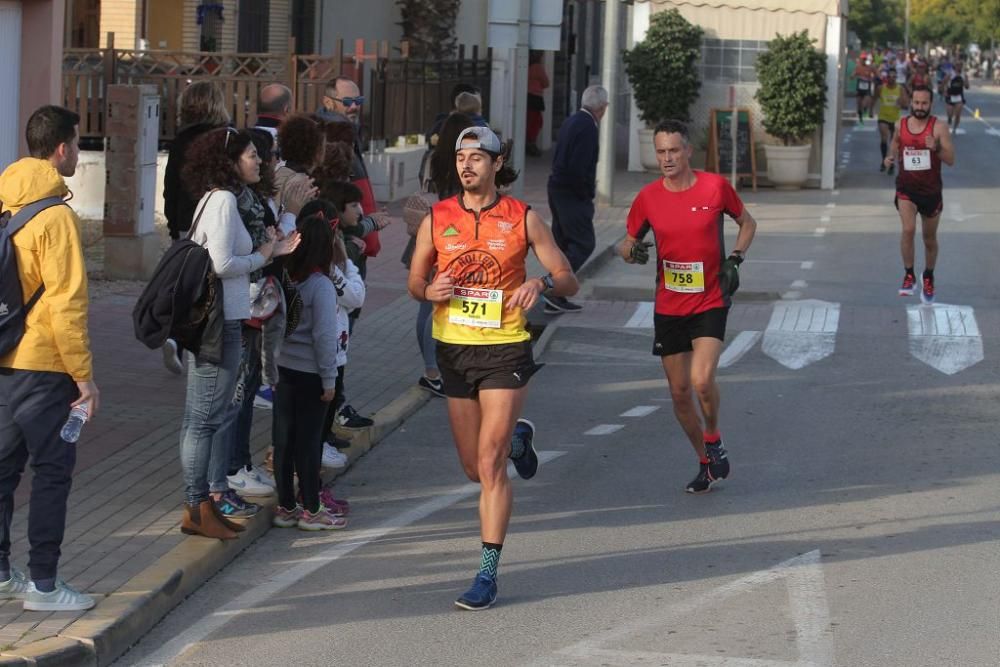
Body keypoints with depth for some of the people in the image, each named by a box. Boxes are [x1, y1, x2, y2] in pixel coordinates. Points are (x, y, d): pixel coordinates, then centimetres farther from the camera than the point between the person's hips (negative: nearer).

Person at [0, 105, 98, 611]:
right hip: (42, 366, -8)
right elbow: (66, 303, -18)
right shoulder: (55, 216, -16)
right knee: (52, 470, 1)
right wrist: (84, 375, -13)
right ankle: (42, 584, 4)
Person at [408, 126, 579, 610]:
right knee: (475, 469, 13)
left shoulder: (523, 219, -3)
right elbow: (414, 283, 12)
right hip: (453, 349, 4)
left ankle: (488, 574, -8)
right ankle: (517, 439, 49)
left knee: (490, 464, -13)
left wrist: (541, 282, -23)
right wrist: (430, 291, -12)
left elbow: (568, 280, 0)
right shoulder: (437, 219, 3)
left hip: (505, 350, -3)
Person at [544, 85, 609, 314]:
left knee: (563, 243, 13)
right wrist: (587, 192, -11)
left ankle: (556, 300, 15)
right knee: (584, 243, -6)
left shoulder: (571, 121, 12)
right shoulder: (588, 127, -17)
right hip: (572, 193, -10)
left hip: (557, 189, 10)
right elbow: (578, 168, -25)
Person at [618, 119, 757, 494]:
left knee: (702, 379, -22)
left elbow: (747, 223, 11)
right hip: (668, 307, 3)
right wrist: (632, 251, -14)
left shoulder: (715, 187, -5)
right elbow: (627, 244, 10)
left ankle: (713, 440, 7)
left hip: (710, 303, -3)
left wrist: (734, 259, -5)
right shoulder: (648, 197, -1)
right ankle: (706, 463, 24)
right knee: (679, 391, 5)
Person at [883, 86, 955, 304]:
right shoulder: (900, 125, -1)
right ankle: (908, 275, -7)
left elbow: (951, 160, -13)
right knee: (908, 229, -21)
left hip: (931, 190, -1)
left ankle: (928, 278, 35)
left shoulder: (938, 128, -10)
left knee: (930, 238, 13)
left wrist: (936, 148, -30)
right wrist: (891, 157, -5)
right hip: (906, 188, 1)